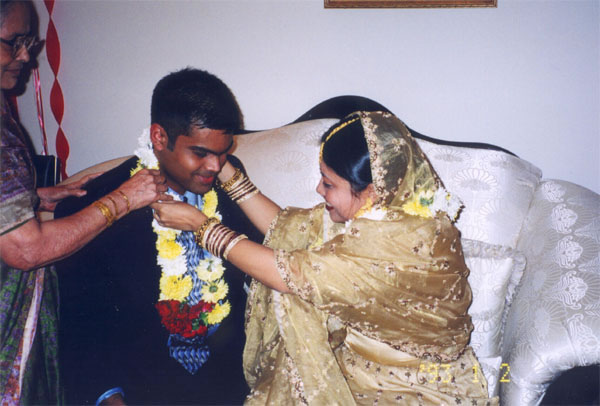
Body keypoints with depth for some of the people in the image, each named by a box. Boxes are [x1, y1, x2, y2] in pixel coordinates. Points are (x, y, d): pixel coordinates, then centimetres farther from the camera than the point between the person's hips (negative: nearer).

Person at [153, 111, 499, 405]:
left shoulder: (410, 240, -28)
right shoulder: (372, 210, -5)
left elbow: (292, 274, -27)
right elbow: (286, 226, 4)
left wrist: (201, 224, -19)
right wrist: (225, 170, 3)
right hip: (354, 365, 7)